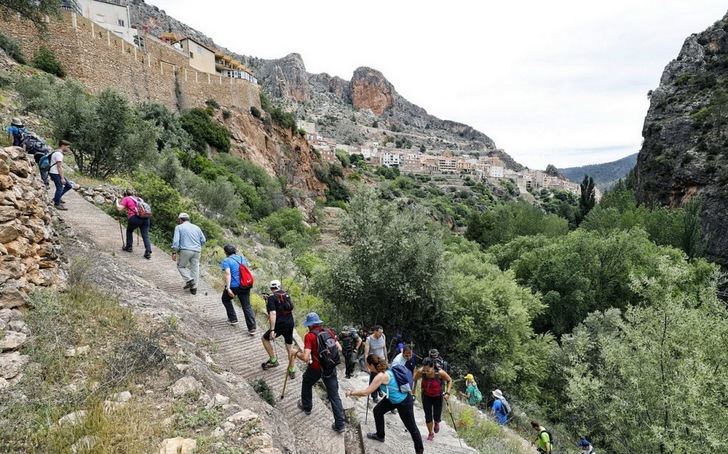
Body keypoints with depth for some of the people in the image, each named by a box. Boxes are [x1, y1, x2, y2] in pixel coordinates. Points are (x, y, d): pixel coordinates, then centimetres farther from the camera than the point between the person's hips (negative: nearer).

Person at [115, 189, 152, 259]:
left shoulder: (126, 199, 12)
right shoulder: (138, 198, 29)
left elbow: (119, 208, 5)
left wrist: (117, 202, 22)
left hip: (135, 217, -4)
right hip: (145, 217, 4)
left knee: (129, 231, 25)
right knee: (145, 236, 3)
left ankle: (128, 247, 31)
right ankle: (148, 252, -7)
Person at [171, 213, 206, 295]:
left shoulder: (179, 227, 5)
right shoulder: (196, 227, 16)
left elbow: (176, 240, -6)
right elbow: (203, 240, 14)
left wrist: (174, 252, -6)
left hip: (185, 250, -4)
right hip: (197, 251, 4)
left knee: (181, 266, 15)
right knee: (195, 268, 9)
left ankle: (189, 280, -3)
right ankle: (194, 288, 11)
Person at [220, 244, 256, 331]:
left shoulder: (226, 261, -7)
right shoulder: (243, 258, 12)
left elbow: (227, 274, -19)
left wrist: (228, 288, -24)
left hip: (233, 286, -4)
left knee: (226, 299, 27)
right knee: (247, 306, 6)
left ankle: (233, 319, 28)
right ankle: (252, 328, 0)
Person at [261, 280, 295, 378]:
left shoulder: (271, 297, -9)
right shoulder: (286, 295, 9)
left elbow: (273, 314, -20)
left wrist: (272, 330, -22)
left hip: (280, 325, -6)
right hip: (290, 324, 6)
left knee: (265, 338, 19)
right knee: (290, 347, 17)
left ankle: (273, 360, 20)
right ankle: (292, 370, 22)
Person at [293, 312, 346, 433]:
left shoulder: (310, 336, -14)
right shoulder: (329, 332, 1)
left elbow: (305, 358, -22)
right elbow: (339, 348, 3)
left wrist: (296, 353, -3)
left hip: (315, 368, -3)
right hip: (331, 368, 3)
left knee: (306, 385, 29)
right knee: (334, 395, 8)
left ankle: (306, 407, 48)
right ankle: (339, 424, 8)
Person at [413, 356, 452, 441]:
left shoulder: (440, 373, -31)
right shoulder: (420, 371, -28)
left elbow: (449, 380, -11)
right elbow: (414, 380, -7)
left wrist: (447, 393, -18)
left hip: (438, 396, -1)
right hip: (426, 396, 1)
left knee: (437, 417, 4)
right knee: (428, 416, 2)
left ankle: (437, 423, 42)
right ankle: (430, 433, 30)